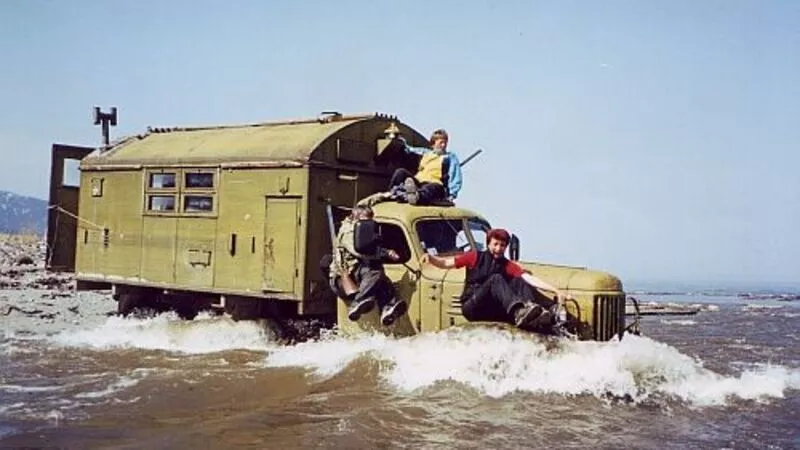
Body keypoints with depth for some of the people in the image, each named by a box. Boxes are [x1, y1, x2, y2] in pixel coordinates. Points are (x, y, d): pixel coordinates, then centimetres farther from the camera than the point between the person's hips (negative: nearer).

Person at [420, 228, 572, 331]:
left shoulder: (508, 265, 12)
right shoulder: (476, 257, 9)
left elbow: (530, 278, -2)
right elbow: (445, 263, 4)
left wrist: (556, 291, -15)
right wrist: (430, 258, -17)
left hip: (495, 311, 3)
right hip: (472, 307, -3)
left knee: (518, 282, -15)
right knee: (496, 279, -26)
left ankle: (549, 312, -40)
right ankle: (518, 311, -56)